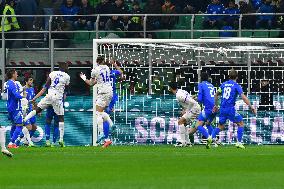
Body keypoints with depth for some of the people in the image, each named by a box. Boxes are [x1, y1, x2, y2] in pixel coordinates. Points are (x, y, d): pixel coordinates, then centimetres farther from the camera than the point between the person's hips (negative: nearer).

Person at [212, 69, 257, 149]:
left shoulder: (224, 84, 12)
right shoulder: (236, 86, -4)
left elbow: (216, 95, 21)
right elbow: (243, 97, -13)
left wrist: (216, 105, 32)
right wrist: (251, 107, -10)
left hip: (222, 109, 5)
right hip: (231, 109, -5)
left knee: (220, 126, 19)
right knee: (241, 123, 8)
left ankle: (212, 138, -2)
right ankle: (239, 142, 1)